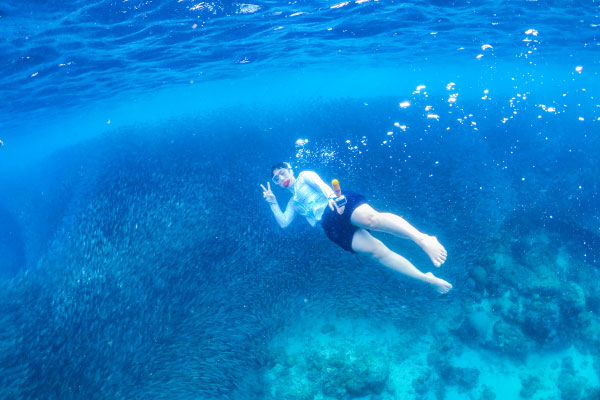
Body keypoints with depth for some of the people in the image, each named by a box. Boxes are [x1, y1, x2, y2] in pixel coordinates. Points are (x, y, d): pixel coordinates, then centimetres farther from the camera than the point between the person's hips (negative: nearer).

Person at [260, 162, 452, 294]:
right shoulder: (293, 202, 37)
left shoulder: (304, 176, 22)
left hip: (340, 203, -3)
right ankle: (427, 278, -22)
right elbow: (283, 222, 28)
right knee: (375, 250, -18)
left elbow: (320, 183, 2)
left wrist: (331, 196, -19)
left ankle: (423, 239, -45)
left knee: (371, 219, -38)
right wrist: (273, 202, 18)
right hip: (331, 226, 3)